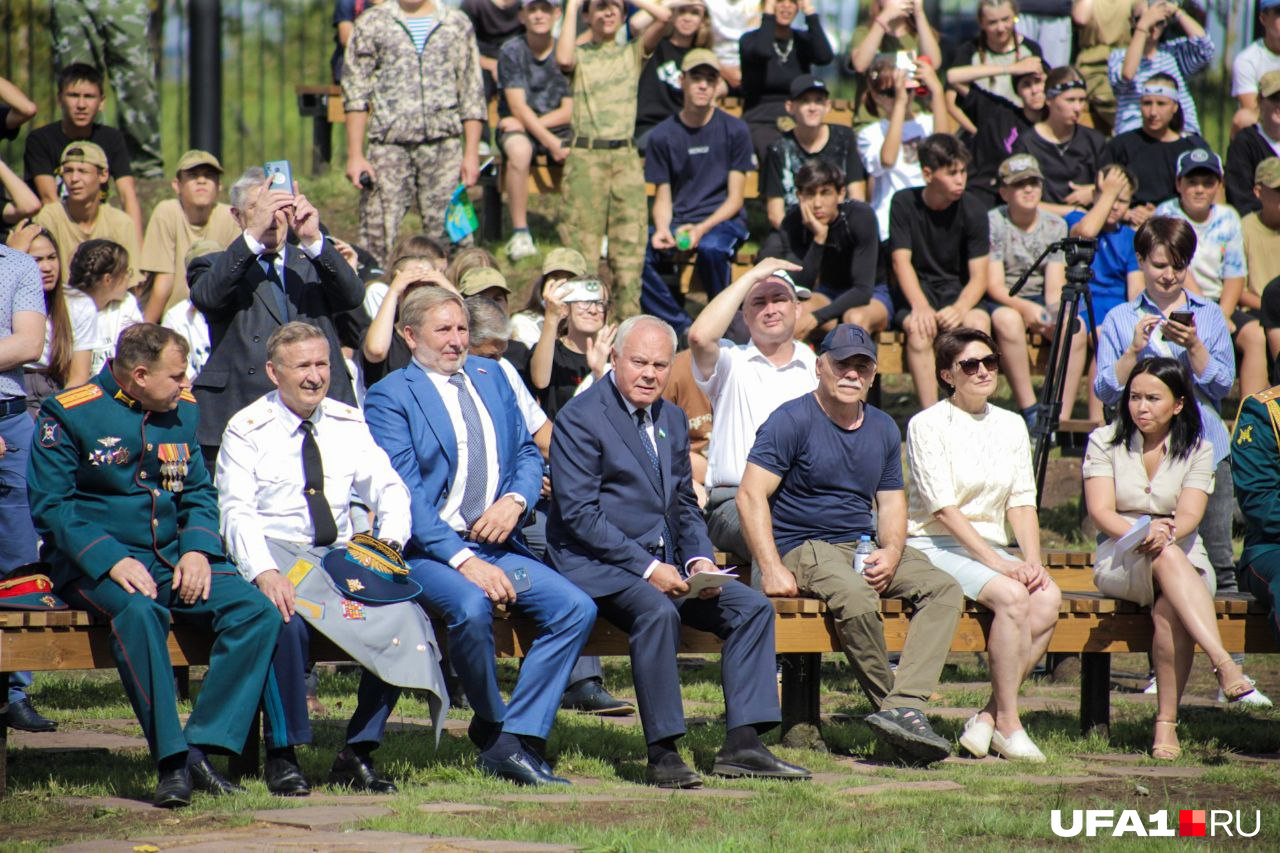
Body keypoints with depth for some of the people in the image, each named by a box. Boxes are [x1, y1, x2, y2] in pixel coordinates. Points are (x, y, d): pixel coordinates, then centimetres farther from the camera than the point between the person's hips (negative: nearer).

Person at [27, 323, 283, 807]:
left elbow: (199, 492, 17)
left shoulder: (183, 411, 13)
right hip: (96, 566, -6)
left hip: (172, 560, 6)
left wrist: (197, 549, -5)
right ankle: (171, 762, -36)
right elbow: (50, 506, -10)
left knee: (258, 611, -18)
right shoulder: (69, 414, -5)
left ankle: (202, 749, -23)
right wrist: (113, 561, -22)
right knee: (139, 611, -38)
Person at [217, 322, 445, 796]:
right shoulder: (248, 429, 2)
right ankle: (282, 756, -21)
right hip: (276, 555, -4)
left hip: (342, 556, 4)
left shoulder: (348, 424, 15)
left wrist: (389, 540, -12)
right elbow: (237, 512, -8)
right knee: (287, 618, -37)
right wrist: (265, 574, -26)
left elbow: (390, 489, 11)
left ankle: (359, 752, -15)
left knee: (404, 614, -25)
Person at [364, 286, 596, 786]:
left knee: (576, 608, -17)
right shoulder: (390, 397, -2)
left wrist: (515, 500, -6)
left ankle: (515, 742, -16)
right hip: (427, 550, -6)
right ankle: (491, 725, -10)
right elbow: (404, 495, -12)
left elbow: (528, 453, 18)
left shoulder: (491, 378, 18)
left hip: (498, 545, 6)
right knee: (472, 607, -36)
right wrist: (464, 561, -22)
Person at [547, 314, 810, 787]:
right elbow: (578, 513, -15)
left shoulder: (672, 420, 16)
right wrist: (647, 568, -20)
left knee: (752, 606, -7)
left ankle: (742, 744, -10)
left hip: (664, 565, 8)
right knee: (657, 610, -35)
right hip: (598, 566, -8)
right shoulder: (580, 419, -8)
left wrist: (699, 559, -1)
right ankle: (662, 755, -31)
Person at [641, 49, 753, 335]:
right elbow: (663, 198, 6)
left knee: (711, 248, -39)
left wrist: (702, 228, -20)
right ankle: (682, 327, -17)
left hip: (723, 219, -2)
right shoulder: (663, 135, 6)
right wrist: (662, 230, -17)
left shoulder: (735, 130, 1)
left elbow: (735, 198, -2)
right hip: (677, 220, 2)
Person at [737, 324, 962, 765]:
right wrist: (772, 569, -21)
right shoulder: (793, 420, -6)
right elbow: (750, 495, -12)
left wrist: (890, 553, -4)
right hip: (803, 547, -7)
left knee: (945, 590, -17)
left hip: (865, 546, 7)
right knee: (854, 593, -38)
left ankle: (902, 709, -31)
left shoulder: (883, 428, 15)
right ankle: (891, 702, -21)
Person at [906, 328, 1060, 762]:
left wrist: (1032, 560, -10)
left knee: (1048, 597, -25)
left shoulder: (1010, 425, 14)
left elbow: (1022, 502, 9)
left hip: (991, 548, 6)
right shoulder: (928, 424, -5)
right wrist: (999, 564, -20)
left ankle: (988, 717, -18)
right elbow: (943, 508, -13)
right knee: (1012, 595, -31)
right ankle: (1007, 723, -21)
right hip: (936, 546, -6)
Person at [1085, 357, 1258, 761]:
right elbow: (1100, 511, -7)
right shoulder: (1104, 442, 6)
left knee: (1170, 608, -36)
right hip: (1120, 562, -1)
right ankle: (1223, 661, -53)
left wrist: (1164, 532, -32)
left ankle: (1167, 723, -34)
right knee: (1166, 558, -37)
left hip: (1187, 559, 1)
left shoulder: (1197, 451, 7)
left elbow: (1190, 515, -8)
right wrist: (1141, 532, -28)